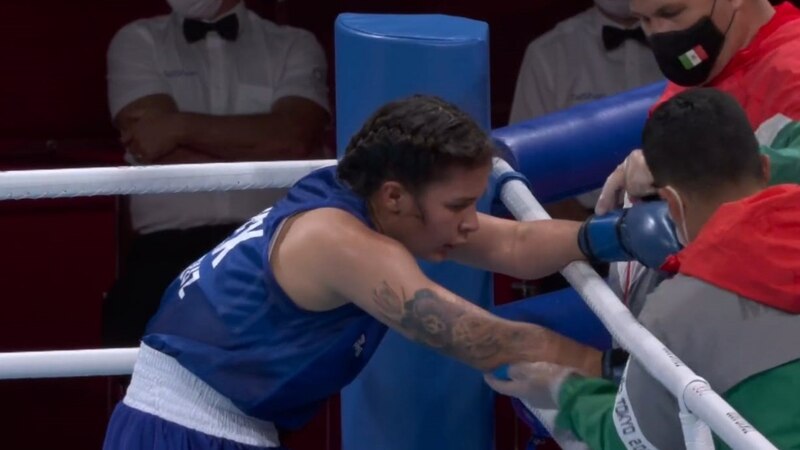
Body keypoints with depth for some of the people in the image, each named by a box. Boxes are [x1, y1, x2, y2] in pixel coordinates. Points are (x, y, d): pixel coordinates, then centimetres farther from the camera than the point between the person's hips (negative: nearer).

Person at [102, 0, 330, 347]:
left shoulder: (295, 46, 14)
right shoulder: (137, 42, 15)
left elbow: (295, 139, -3)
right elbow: (157, 151, 1)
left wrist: (179, 127, -5)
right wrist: (266, 148, 1)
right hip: (170, 244, 0)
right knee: (134, 330, -26)